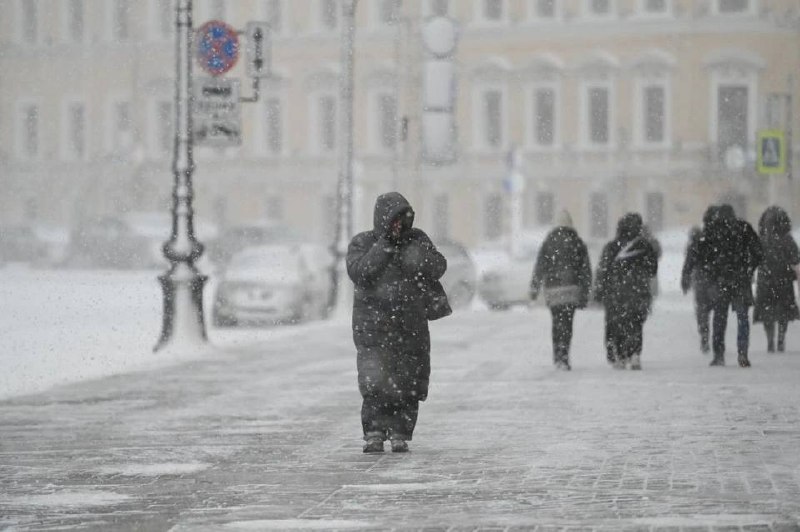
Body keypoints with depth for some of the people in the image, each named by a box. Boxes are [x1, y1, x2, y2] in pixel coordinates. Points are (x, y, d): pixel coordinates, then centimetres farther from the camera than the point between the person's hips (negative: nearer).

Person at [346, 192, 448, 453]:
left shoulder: (417, 239, 8)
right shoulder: (362, 243, 2)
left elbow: (437, 268, -3)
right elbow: (359, 272, -16)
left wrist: (409, 247, -12)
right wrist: (385, 245, -16)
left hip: (411, 326, 3)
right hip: (374, 323, -3)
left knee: (408, 383, 2)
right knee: (375, 382, -15)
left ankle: (400, 434, 11)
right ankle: (374, 433, -11)